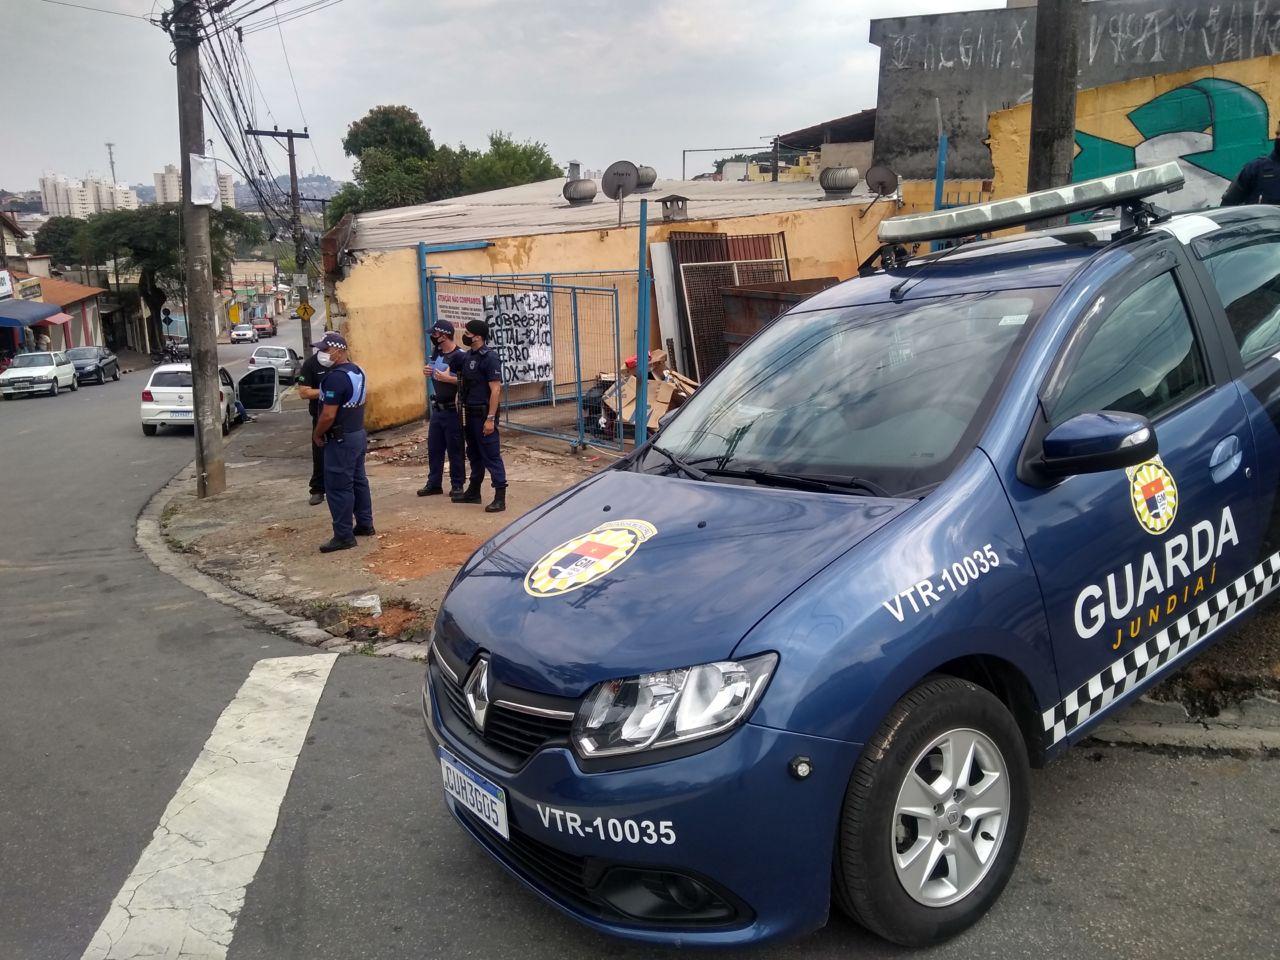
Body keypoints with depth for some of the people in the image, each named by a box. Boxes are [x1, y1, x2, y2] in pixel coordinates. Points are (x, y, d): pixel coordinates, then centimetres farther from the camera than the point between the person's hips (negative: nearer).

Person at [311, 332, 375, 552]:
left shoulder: (335, 377, -22)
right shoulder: (357, 371, 8)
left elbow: (328, 415, -24)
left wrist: (317, 434, -8)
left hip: (341, 440, -10)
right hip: (359, 433, 10)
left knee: (338, 487, -3)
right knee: (358, 480, 18)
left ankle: (344, 536, 0)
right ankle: (365, 524, 27)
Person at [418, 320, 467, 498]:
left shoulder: (460, 356, -17)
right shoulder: (436, 353, 9)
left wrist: (449, 378, -24)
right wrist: (428, 371, 5)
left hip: (452, 410, -8)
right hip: (436, 408, 8)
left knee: (454, 450, 1)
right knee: (433, 448, 13)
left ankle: (457, 485, 12)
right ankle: (434, 483, 22)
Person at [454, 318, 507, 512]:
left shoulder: (490, 357, -15)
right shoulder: (468, 356, 10)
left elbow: (495, 390, -18)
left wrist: (490, 418, -21)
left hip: (483, 414, -8)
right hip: (470, 414, 8)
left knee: (491, 455, -6)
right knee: (474, 454, 18)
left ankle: (500, 498, -3)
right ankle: (473, 492, 29)